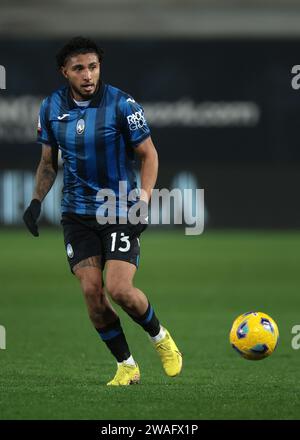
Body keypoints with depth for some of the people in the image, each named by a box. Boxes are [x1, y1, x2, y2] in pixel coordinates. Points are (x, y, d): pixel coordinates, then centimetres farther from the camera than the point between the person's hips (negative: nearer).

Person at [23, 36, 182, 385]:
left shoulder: (122, 105, -12)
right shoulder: (51, 108, 1)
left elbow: (149, 155, -5)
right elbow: (48, 162, 14)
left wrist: (142, 203, -15)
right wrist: (36, 201, 1)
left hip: (120, 210, -4)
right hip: (77, 212, 4)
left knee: (119, 290, -16)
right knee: (91, 291, -6)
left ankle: (160, 337, 14)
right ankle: (127, 366, 8)